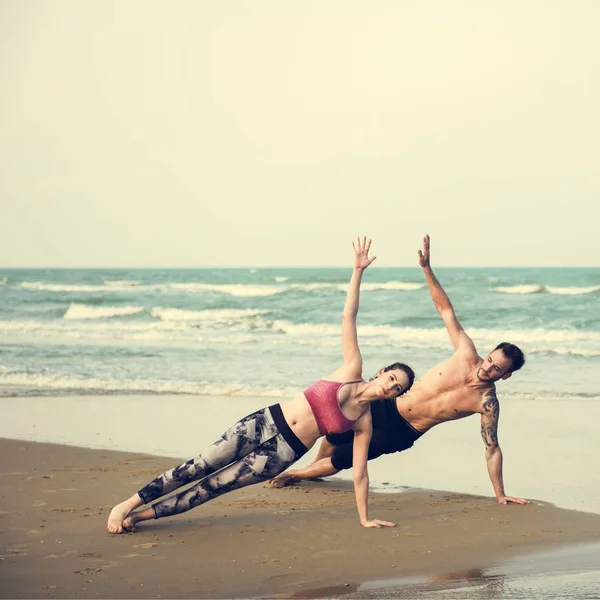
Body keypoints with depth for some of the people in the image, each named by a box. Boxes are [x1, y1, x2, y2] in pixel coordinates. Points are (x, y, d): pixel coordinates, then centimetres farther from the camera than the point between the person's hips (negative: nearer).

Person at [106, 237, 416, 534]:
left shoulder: (364, 422, -1)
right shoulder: (353, 369, -2)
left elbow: (360, 472, 3)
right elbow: (348, 316, -5)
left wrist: (365, 518, -1)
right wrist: (358, 269, -13)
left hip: (284, 453, 0)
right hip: (265, 422, 0)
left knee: (213, 486, -4)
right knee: (199, 468, -3)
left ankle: (140, 514, 5)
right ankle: (127, 505, 6)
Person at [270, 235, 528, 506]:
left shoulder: (487, 403, -20)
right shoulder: (467, 354, -13)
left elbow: (492, 448, -16)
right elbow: (445, 309, -10)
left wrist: (500, 494, -20)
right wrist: (427, 268, -20)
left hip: (401, 433, -3)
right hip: (387, 407, 3)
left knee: (340, 460, -2)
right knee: (335, 434, 13)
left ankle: (297, 474, 27)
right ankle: (314, 466, 47)